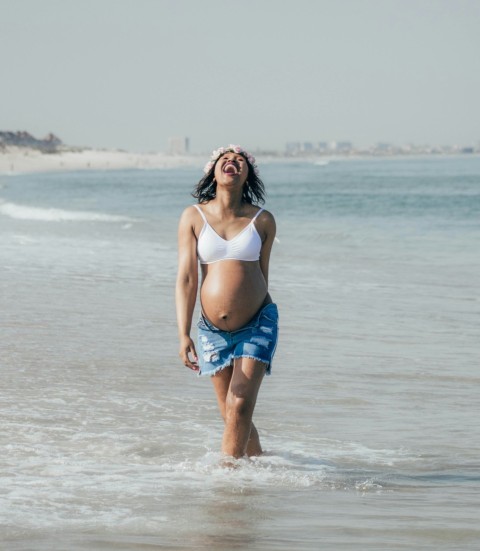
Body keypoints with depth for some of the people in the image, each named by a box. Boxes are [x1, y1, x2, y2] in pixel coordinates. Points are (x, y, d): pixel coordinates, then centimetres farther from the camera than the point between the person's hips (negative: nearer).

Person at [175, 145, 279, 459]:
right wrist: (184, 334, -13)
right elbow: (186, 277, -5)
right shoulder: (193, 217, -1)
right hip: (213, 329, 1)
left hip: (257, 324, -1)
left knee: (240, 407, -13)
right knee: (231, 415, 9)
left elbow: (262, 275, 11)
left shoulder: (263, 221, 0)